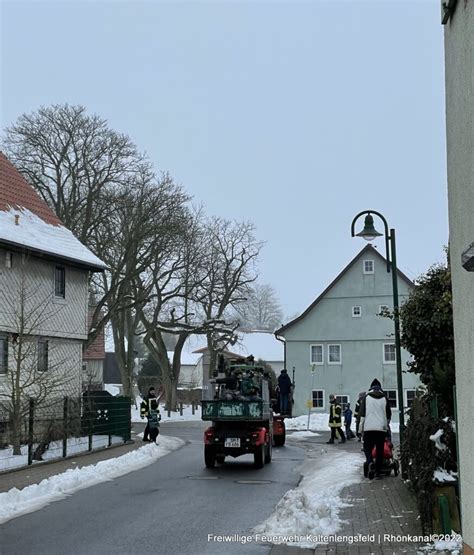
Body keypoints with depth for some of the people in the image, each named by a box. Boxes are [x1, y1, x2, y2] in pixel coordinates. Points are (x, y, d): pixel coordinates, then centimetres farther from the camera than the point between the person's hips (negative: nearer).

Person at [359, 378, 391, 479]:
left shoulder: (366, 397, 2)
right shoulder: (384, 398, 7)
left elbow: (362, 414, 0)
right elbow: (388, 414, 13)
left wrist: (361, 428, 4)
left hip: (368, 427, -1)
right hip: (381, 428, 2)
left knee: (367, 447, 10)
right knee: (380, 450, 6)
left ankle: (370, 462, -18)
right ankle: (378, 472, 6)